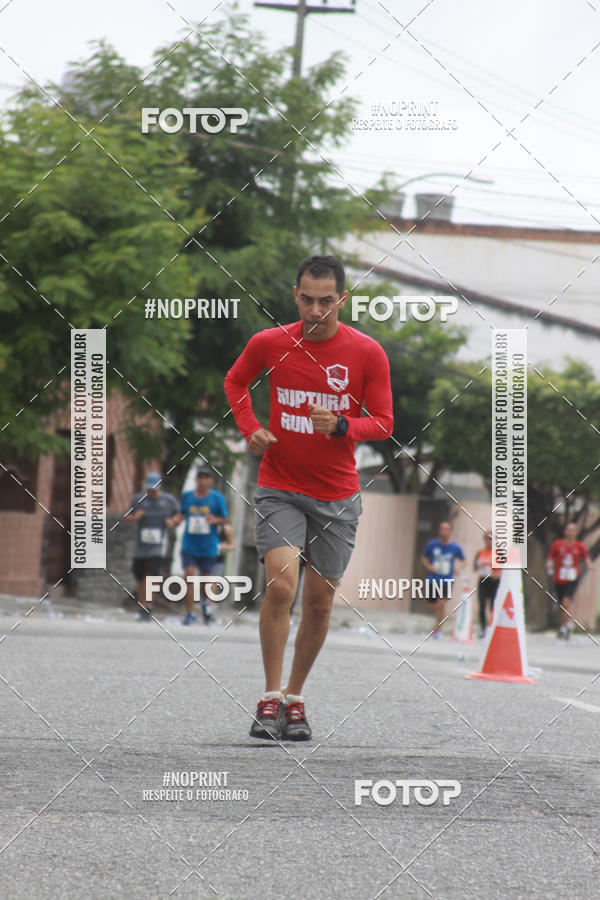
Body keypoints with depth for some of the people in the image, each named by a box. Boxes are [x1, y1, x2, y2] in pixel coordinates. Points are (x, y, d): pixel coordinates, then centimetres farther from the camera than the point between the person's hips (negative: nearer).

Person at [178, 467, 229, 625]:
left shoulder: (217, 498, -1)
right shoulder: (186, 496, 5)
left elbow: (224, 519, 5)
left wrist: (215, 520, -16)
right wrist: (176, 520, -2)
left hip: (208, 546, -1)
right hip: (189, 545, 1)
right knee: (189, 576, -13)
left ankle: (206, 601, 41)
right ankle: (190, 613, -8)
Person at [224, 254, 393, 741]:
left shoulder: (368, 353, -6)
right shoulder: (269, 343, -4)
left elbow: (383, 423, 0)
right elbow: (235, 380, 16)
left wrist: (340, 426, -19)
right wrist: (251, 429, 0)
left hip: (338, 497, 1)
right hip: (279, 488, -1)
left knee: (320, 602, 5)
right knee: (280, 585, -19)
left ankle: (295, 699, 22)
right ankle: (271, 699, -10)